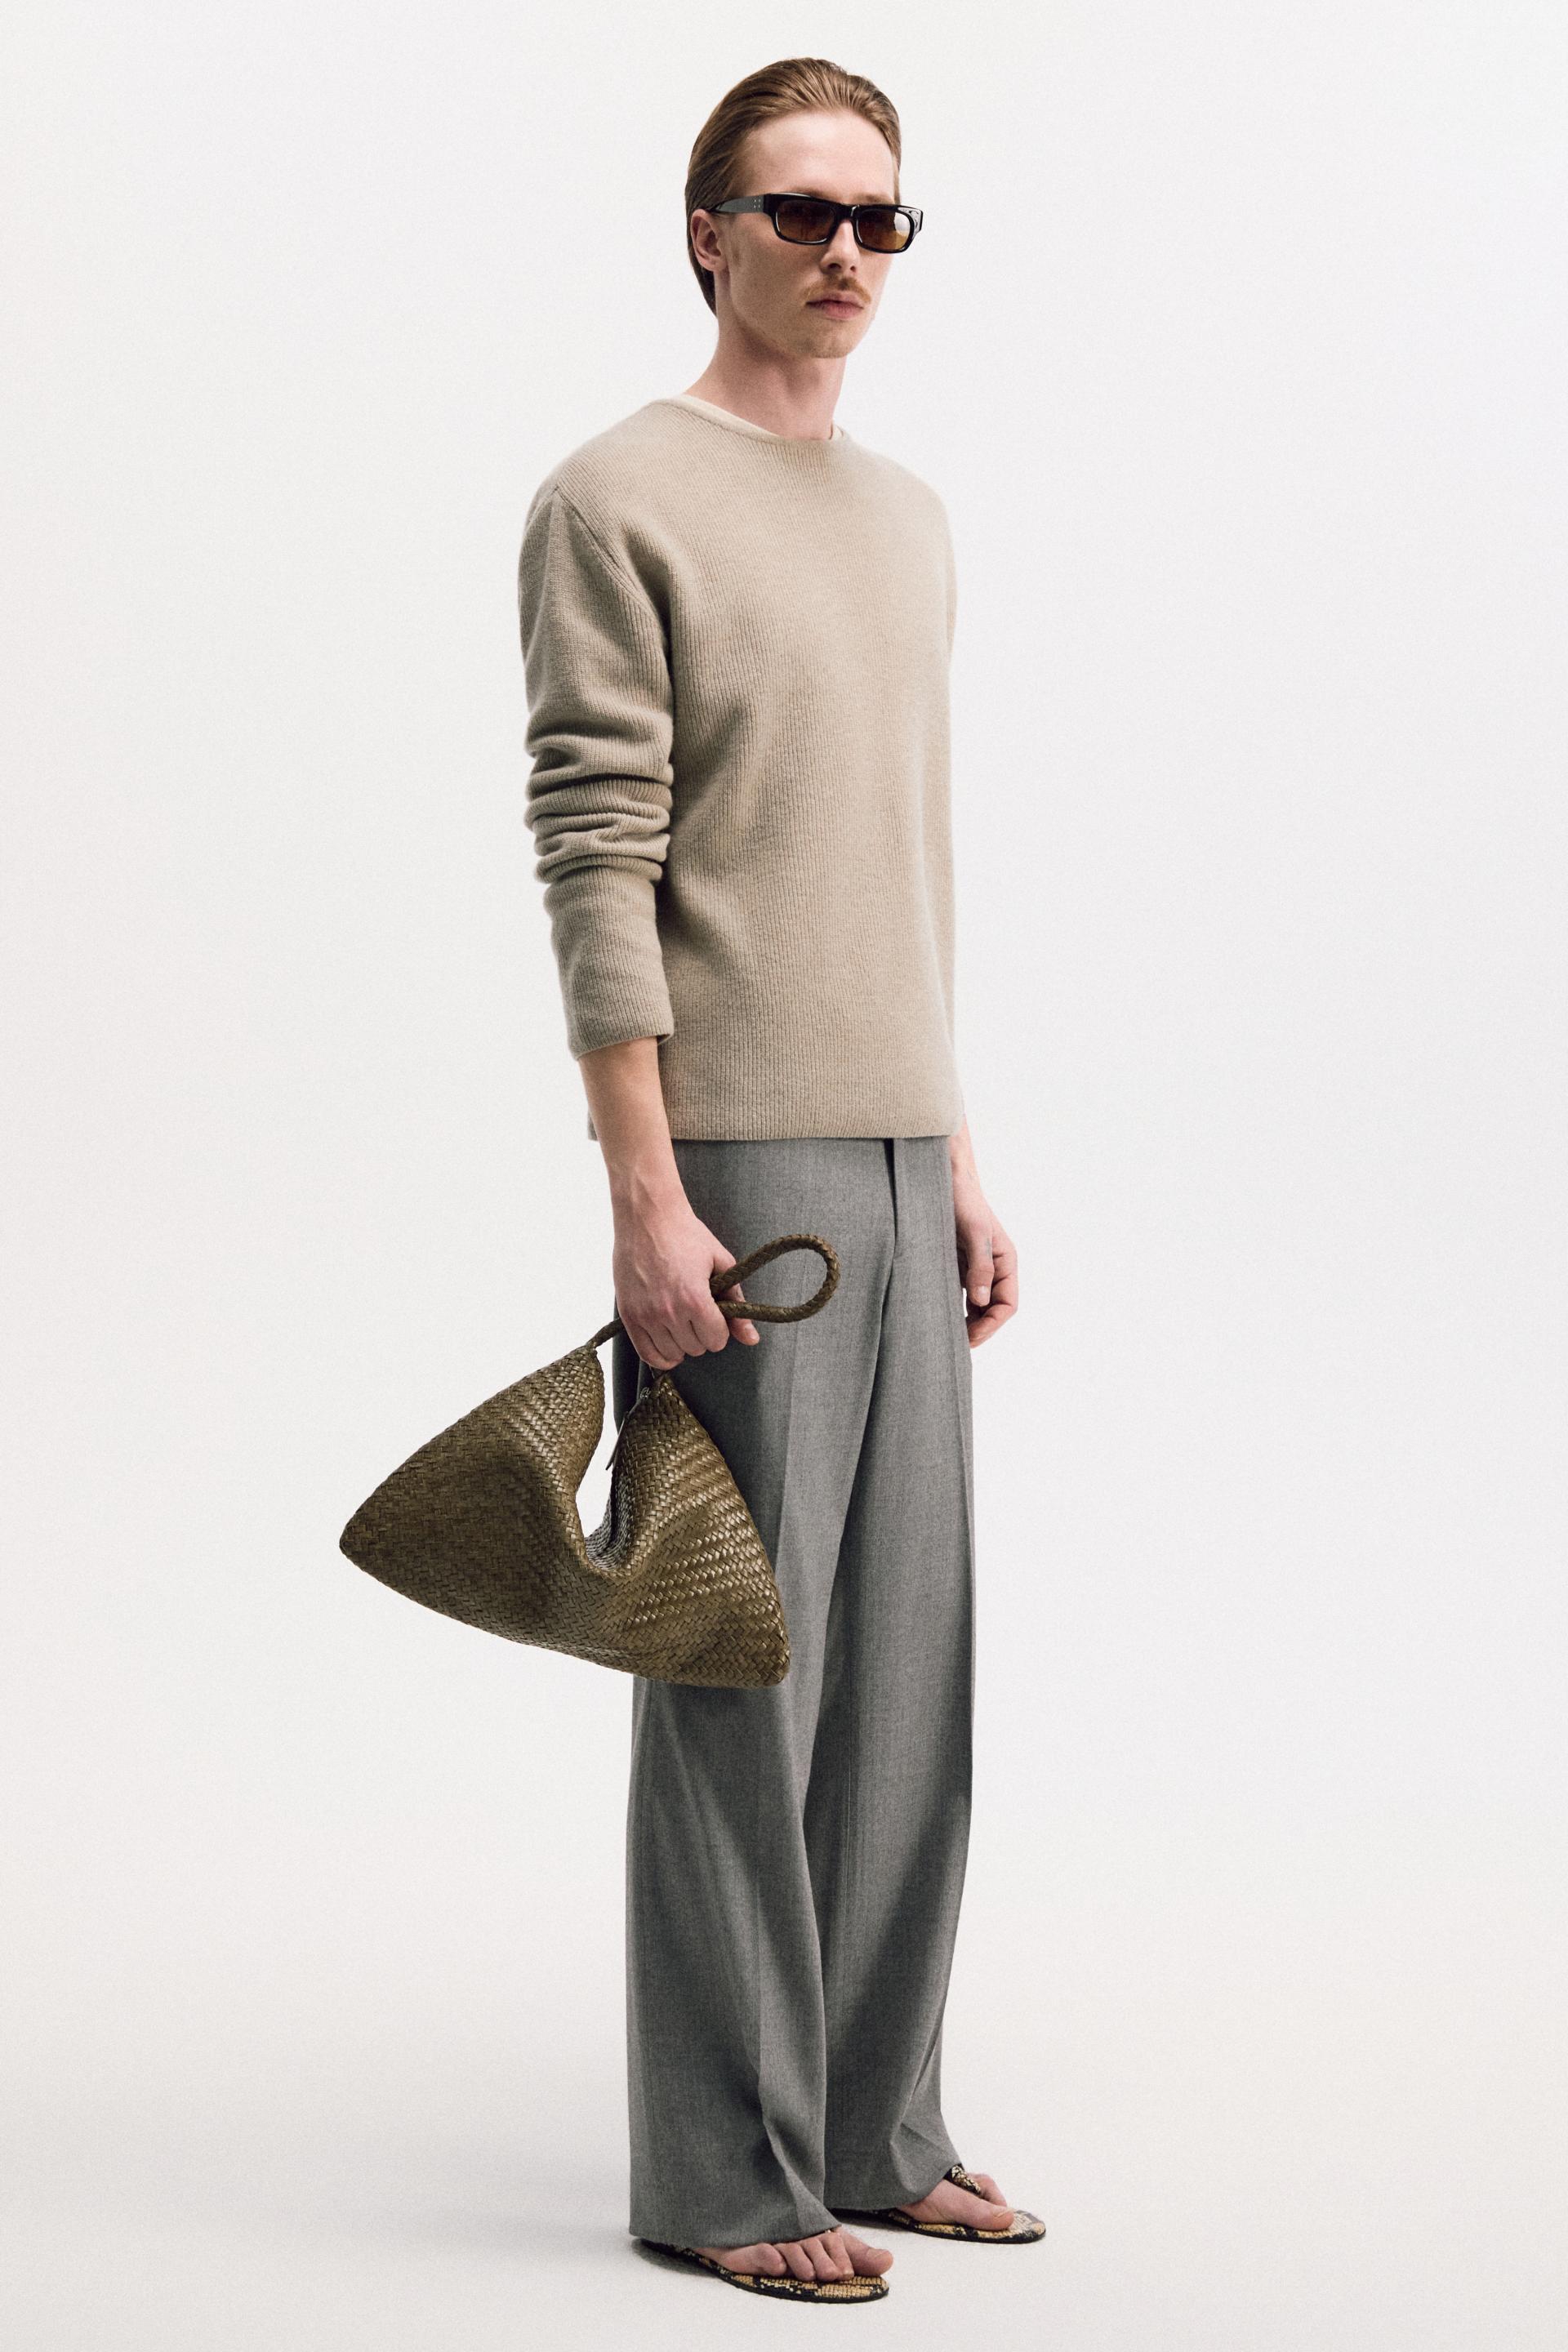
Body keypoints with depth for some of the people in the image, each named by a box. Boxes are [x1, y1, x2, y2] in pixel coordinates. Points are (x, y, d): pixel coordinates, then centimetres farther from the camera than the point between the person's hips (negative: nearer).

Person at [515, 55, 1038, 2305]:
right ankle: (727, 2172, 8)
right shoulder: (618, 501, -4)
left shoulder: (911, 519, 18)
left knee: (908, 1671, 10)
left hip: (902, 1157, 7)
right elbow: (596, 868, -11)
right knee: (741, 1675, -3)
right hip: (738, 1161, -7)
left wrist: (962, 1152, 16)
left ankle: (876, 2130, 21)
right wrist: (646, 1195, -17)